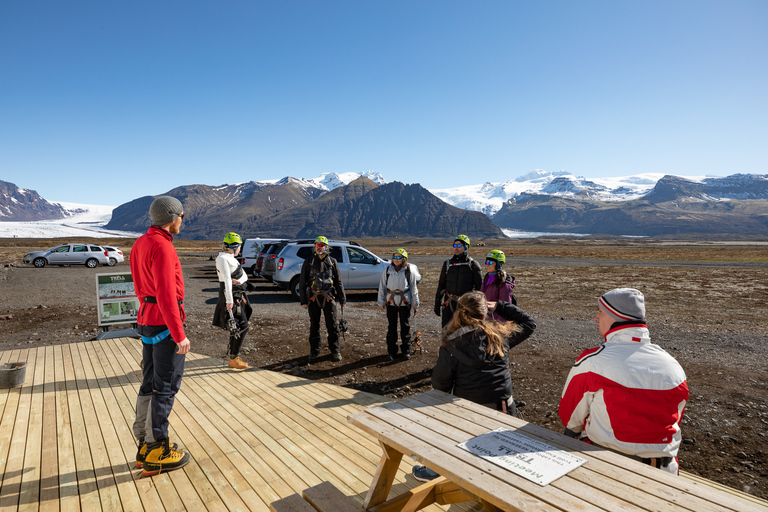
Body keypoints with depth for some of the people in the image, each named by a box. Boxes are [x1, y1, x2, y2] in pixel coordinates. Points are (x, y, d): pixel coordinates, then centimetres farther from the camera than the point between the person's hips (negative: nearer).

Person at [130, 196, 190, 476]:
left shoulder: (140, 244, 13)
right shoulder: (162, 246, -18)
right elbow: (166, 295, -24)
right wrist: (179, 335, -23)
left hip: (147, 321, 10)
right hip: (165, 323, -10)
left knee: (150, 384, 15)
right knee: (166, 387, -1)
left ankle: (145, 446, 25)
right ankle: (157, 454, 8)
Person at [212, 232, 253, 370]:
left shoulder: (230, 258, 17)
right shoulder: (223, 258, -14)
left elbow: (244, 276, 11)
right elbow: (227, 280, -24)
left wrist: (237, 279, -13)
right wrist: (229, 300, -31)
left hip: (238, 296, 10)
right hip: (232, 297, -10)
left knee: (238, 328, 15)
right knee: (242, 327, -9)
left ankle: (233, 355, 25)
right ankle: (233, 359, -1)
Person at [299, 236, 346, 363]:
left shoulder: (332, 262, 6)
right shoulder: (308, 262, 4)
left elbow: (338, 281, 10)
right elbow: (302, 282, 4)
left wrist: (342, 299, 7)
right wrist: (303, 300, -2)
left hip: (329, 298, 0)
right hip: (313, 298, 0)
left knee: (332, 325, 3)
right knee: (314, 326, 6)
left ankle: (335, 351, 15)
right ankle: (314, 352, 18)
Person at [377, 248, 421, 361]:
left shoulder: (409, 271, -1)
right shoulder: (387, 270, 2)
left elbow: (414, 288, 4)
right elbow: (382, 287, 8)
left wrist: (415, 304, 5)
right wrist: (381, 302, 7)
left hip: (405, 302, -1)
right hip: (391, 302, 1)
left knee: (405, 326, 5)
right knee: (392, 327, 6)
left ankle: (406, 350, 19)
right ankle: (392, 351, 18)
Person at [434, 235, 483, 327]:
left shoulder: (473, 264, 1)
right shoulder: (447, 264, 8)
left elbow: (480, 287, 2)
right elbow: (441, 284, 12)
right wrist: (437, 303, 9)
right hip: (450, 303, 2)